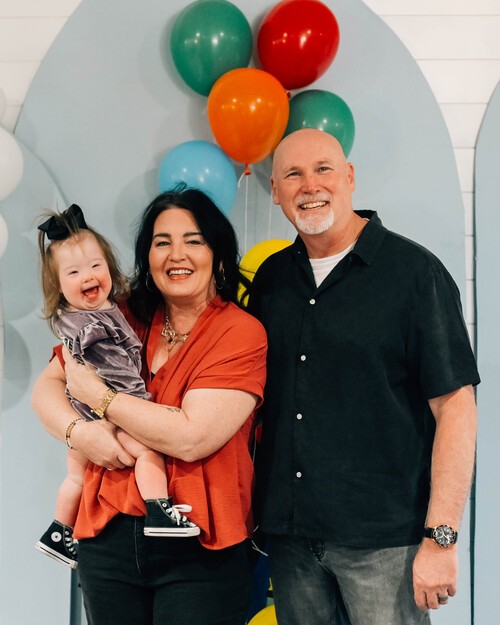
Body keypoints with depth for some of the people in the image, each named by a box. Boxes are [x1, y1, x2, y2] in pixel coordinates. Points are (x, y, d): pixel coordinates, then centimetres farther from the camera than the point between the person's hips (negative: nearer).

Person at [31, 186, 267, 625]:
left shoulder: (242, 332, -10)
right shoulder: (125, 321, 5)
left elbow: (192, 438, -20)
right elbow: (47, 386, 8)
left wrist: (98, 395, -11)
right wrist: (78, 431, -13)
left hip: (199, 551, -4)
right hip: (108, 537, 4)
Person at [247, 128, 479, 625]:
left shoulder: (414, 272, -7)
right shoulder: (270, 277, 7)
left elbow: (455, 407, -11)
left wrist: (440, 538, -15)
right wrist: (248, 509, 9)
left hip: (384, 539, -4)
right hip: (287, 532, 5)